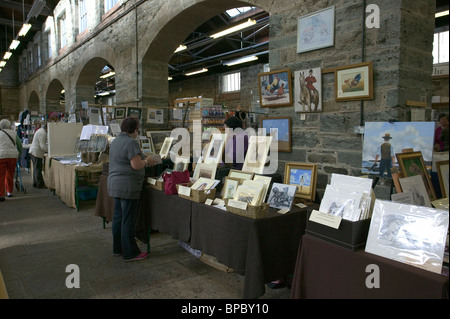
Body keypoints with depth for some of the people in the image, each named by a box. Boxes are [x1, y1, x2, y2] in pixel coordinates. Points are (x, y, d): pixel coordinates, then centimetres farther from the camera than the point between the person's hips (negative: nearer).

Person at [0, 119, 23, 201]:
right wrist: (19, 154, 26)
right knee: (10, 175, 16)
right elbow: (19, 145, 12)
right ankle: (9, 192, 28)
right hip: (13, 155, 3)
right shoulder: (14, 133, 10)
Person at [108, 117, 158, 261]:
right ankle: (130, 253, 7)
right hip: (128, 187, -10)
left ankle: (117, 249, 27)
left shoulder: (115, 141, 14)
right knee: (128, 221, -2)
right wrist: (146, 161, -4)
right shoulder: (131, 142, -17)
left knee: (118, 217, 16)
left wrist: (142, 159, 17)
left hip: (115, 184, 10)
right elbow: (136, 165, -22)